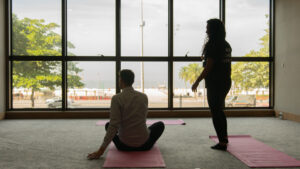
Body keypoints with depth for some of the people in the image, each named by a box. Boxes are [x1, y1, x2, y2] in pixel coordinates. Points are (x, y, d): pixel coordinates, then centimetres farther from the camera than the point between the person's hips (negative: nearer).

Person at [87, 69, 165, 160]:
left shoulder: (116, 98, -15)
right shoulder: (144, 97, -2)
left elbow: (114, 126, -19)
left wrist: (101, 150, -15)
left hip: (124, 145, 0)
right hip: (144, 145, 1)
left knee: (108, 125, 29)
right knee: (160, 125, 31)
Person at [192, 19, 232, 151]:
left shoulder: (212, 45, -15)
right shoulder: (227, 45, 11)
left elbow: (208, 67, -18)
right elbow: (227, 65, 15)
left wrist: (197, 82, -11)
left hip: (215, 83, -9)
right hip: (226, 82, 9)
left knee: (215, 112, 0)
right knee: (220, 110, 22)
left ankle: (222, 142, 4)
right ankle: (224, 137, 34)